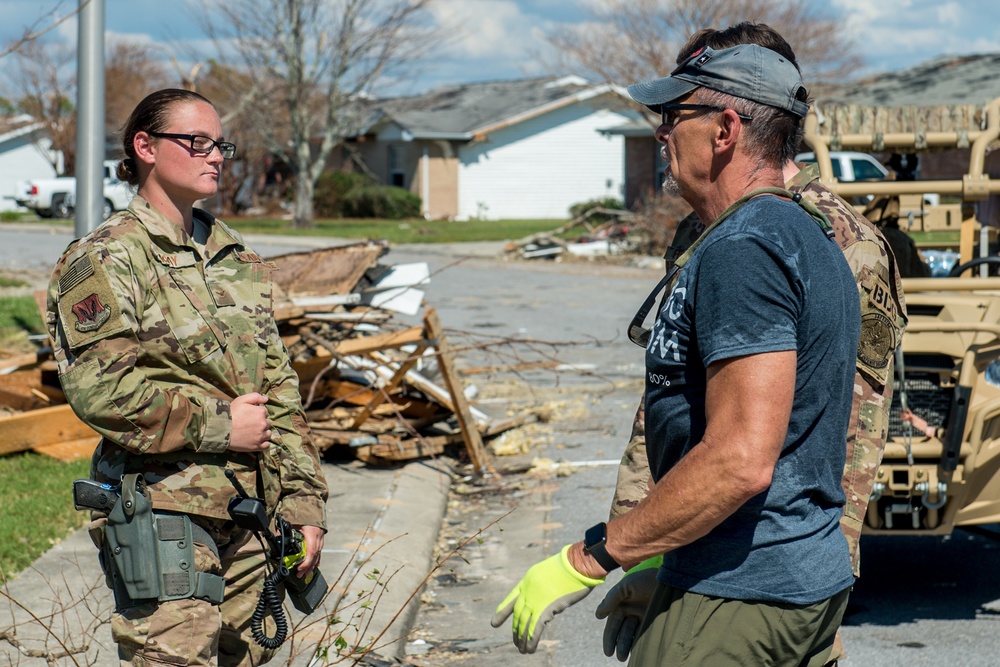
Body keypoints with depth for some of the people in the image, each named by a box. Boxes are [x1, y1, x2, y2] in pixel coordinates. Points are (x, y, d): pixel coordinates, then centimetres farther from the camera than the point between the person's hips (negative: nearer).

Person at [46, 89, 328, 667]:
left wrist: (303, 503, 10)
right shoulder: (106, 260, -5)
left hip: (250, 508, 7)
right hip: (162, 510, -7)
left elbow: (278, 388, 17)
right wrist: (219, 424, -13)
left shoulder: (237, 258, 17)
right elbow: (98, 388, -17)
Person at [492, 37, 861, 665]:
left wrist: (589, 559, -20)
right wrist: (660, 568, 21)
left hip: (735, 596, -10)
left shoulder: (741, 250, -17)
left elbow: (741, 460, -26)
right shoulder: (815, 242, 16)